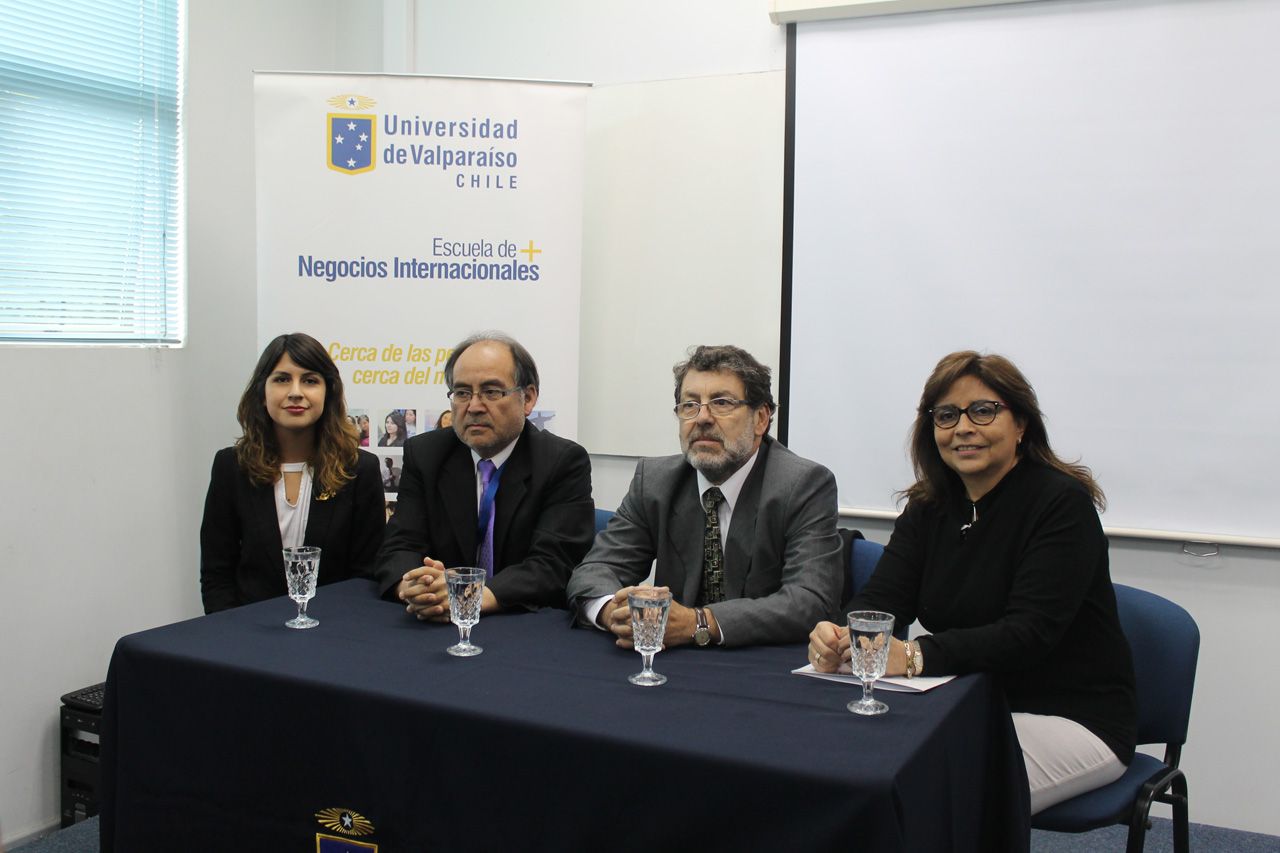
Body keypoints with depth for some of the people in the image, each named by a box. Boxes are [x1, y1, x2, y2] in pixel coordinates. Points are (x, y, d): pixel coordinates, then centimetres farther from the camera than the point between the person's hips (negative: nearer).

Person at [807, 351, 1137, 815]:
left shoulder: (1062, 502, -14)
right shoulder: (929, 507, 5)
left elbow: (1029, 633, -24)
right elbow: (882, 597, -6)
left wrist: (915, 655, -36)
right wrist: (838, 637, -30)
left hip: (1071, 719, -5)